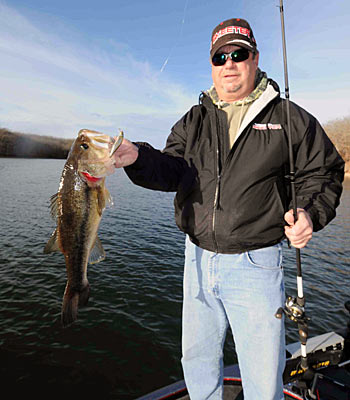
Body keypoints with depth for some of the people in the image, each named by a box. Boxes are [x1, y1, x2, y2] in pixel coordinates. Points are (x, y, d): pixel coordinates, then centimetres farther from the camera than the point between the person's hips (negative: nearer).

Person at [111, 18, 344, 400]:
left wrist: (310, 212, -14)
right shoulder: (193, 121, 9)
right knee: (197, 358, 23)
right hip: (198, 258, 4)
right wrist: (138, 158, -25)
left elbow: (322, 173, 5)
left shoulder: (289, 118, 2)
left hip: (255, 264, -3)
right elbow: (173, 171, -5)